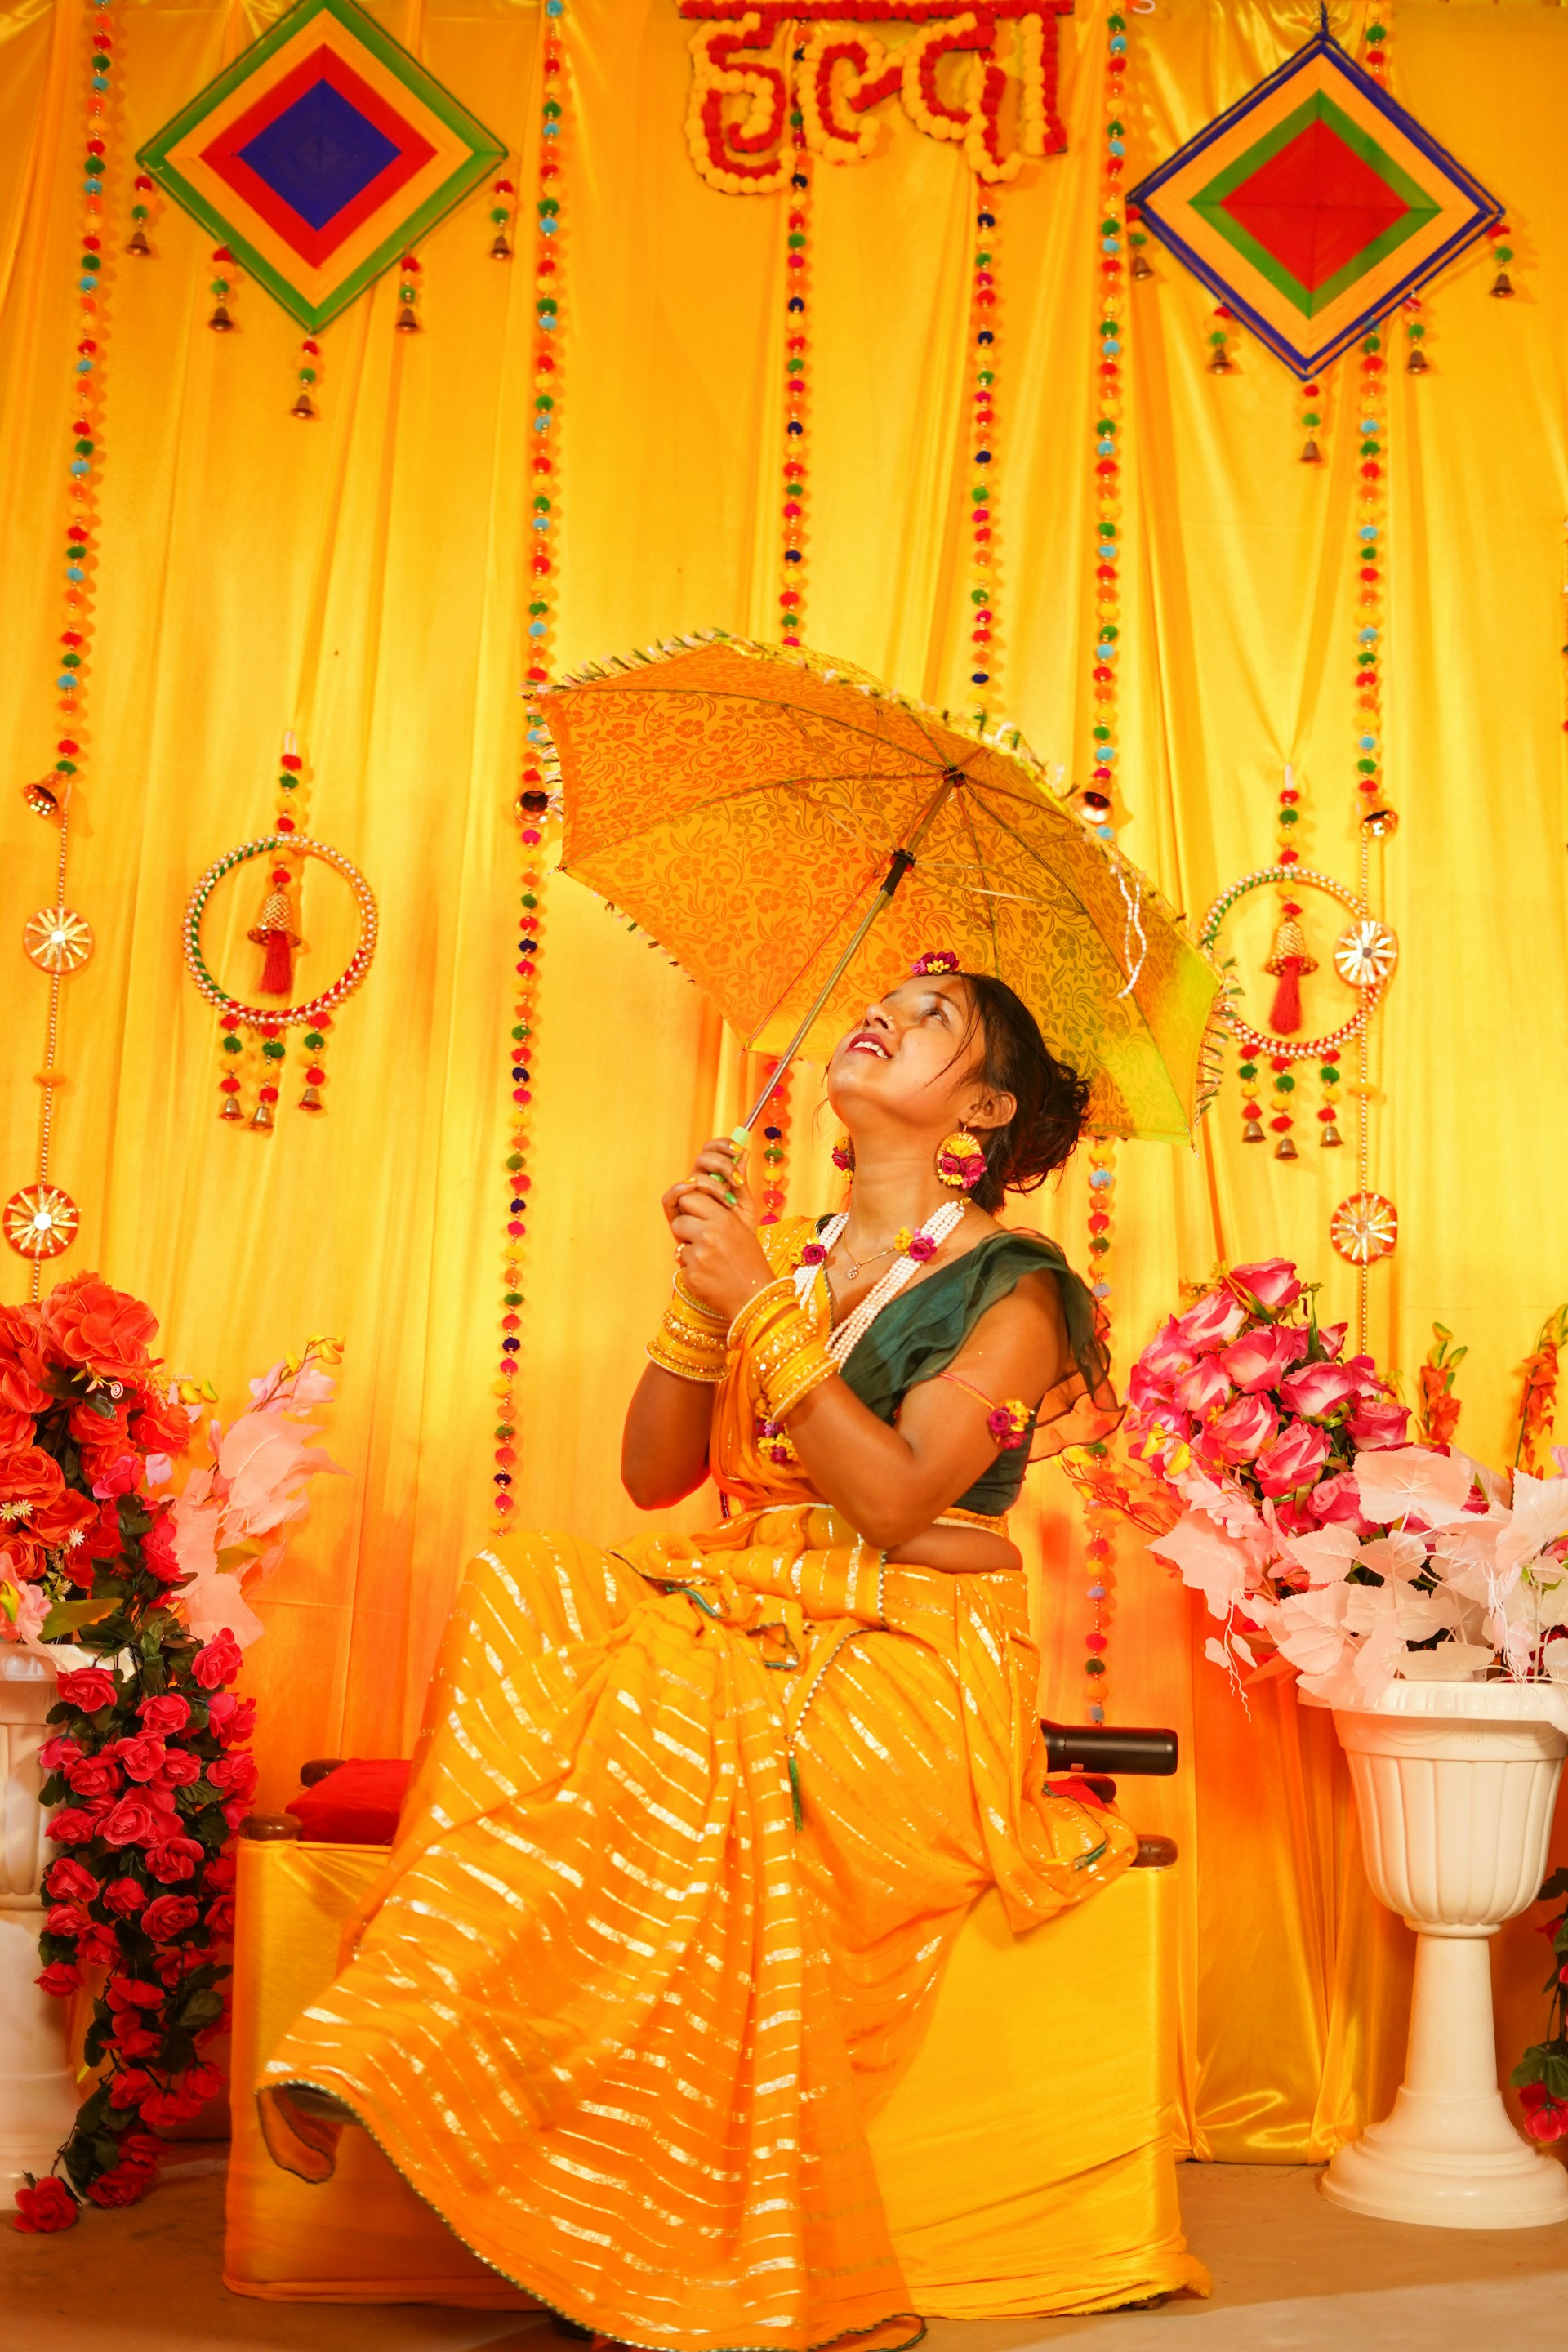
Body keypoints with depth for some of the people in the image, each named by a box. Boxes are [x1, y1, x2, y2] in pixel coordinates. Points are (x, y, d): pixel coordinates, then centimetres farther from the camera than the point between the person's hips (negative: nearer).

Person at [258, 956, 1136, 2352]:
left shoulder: (1010, 1288, -2)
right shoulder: (784, 1257, 13)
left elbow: (895, 1499, -16)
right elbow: (654, 1476, 8)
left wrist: (758, 1306, -16)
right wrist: (704, 1289, -4)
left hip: (912, 1670, -4)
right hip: (750, 1625, 5)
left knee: (684, 1747, -33)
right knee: (533, 1605, -23)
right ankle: (389, 2044, -24)